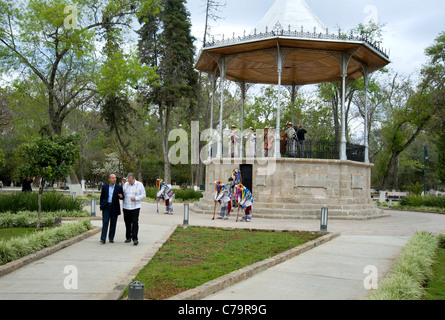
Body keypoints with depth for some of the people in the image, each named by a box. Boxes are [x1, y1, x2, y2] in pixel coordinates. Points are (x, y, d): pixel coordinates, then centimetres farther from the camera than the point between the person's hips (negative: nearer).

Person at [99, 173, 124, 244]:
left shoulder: (119, 187, 2)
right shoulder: (104, 187, 5)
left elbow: (123, 197, 4)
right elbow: (102, 197, 12)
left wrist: (121, 196, -18)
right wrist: (101, 205, 5)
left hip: (114, 208, 0)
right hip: (106, 207, 0)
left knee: (113, 224, 5)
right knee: (105, 222, -7)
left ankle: (111, 238, 15)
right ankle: (103, 239, -8)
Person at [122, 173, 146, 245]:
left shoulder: (139, 184, 0)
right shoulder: (126, 184, 10)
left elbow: (143, 195, 0)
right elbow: (123, 193, 18)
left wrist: (136, 198, -13)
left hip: (135, 207, -3)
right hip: (126, 207, 4)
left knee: (135, 223, -9)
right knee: (127, 223, 8)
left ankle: (135, 238, -9)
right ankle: (128, 237, 19)